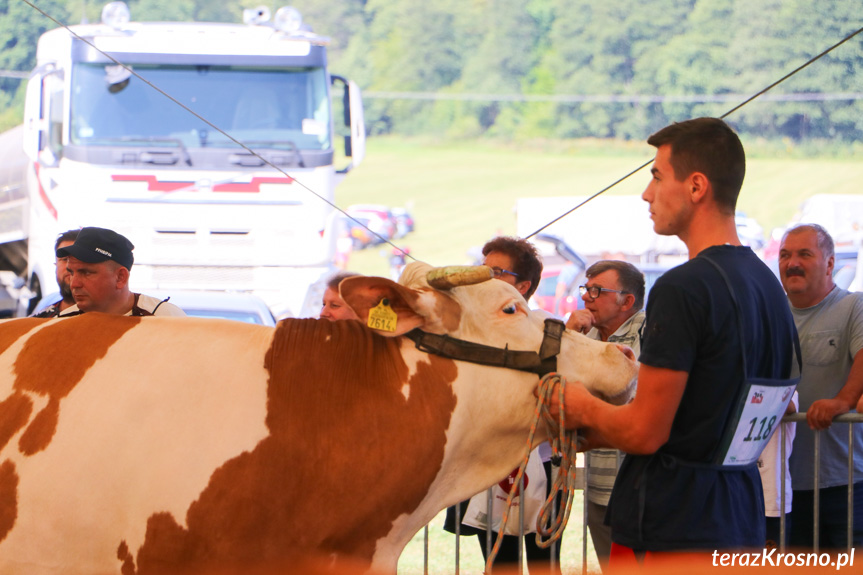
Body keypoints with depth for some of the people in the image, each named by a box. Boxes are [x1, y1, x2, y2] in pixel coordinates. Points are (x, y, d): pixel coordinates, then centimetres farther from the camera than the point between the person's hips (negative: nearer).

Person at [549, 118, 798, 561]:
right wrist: (597, 434, 19)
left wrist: (581, 408, 2)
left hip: (668, 532, -9)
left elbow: (646, 433, -19)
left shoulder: (683, 288, -19)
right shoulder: (767, 284, 9)